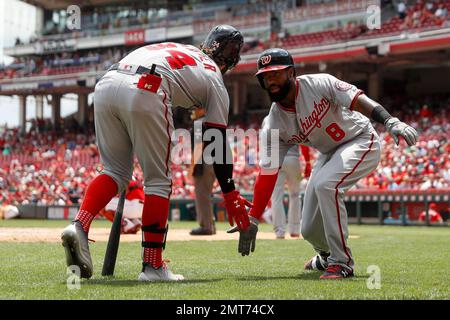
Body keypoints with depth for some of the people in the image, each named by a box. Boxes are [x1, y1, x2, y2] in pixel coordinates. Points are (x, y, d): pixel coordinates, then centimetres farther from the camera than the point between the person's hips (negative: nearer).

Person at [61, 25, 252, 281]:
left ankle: (79, 226, -4)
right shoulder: (214, 80, 21)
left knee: (115, 171, 18)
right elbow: (218, 143, 17)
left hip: (105, 84, 5)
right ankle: (153, 265, 7)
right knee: (159, 180, 8)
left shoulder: (177, 49, 37)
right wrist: (231, 195, 22)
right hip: (145, 91, -5)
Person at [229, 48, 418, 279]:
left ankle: (342, 262, -21)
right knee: (310, 229, 2)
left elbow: (360, 101, -29)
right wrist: (253, 219, -17)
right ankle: (327, 256, 41)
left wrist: (391, 122, -47)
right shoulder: (274, 124, -11)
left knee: (325, 184, -34)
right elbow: (267, 173, -11)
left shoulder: (319, 84, -23)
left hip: (361, 141, -6)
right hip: (329, 154, 6)